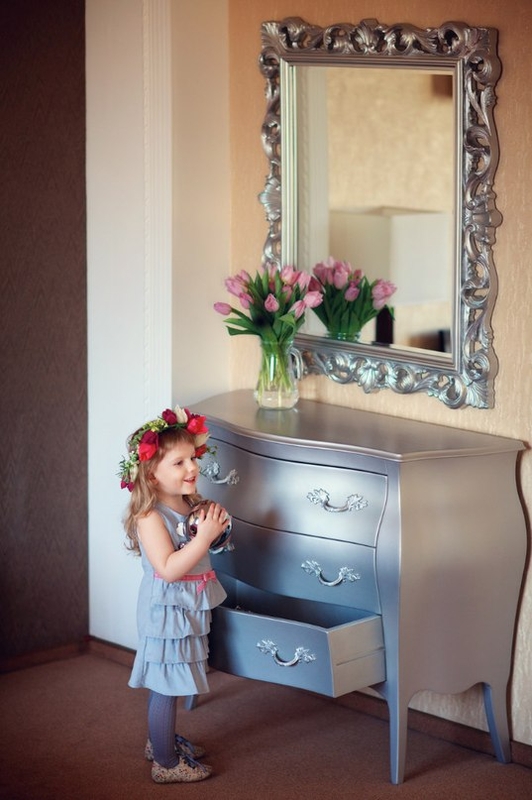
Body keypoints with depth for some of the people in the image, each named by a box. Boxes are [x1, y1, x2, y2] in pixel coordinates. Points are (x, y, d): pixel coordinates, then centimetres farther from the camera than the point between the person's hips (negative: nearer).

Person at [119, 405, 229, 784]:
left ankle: (162, 740, 40)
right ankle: (165, 763, 13)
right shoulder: (150, 517, -24)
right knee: (165, 687, 2)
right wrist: (204, 537, -32)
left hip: (189, 609, 9)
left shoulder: (189, 503, 3)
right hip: (166, 611, -9)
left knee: (167, 683, 23)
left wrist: (214, 525, -1)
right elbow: (168, 568, -30)